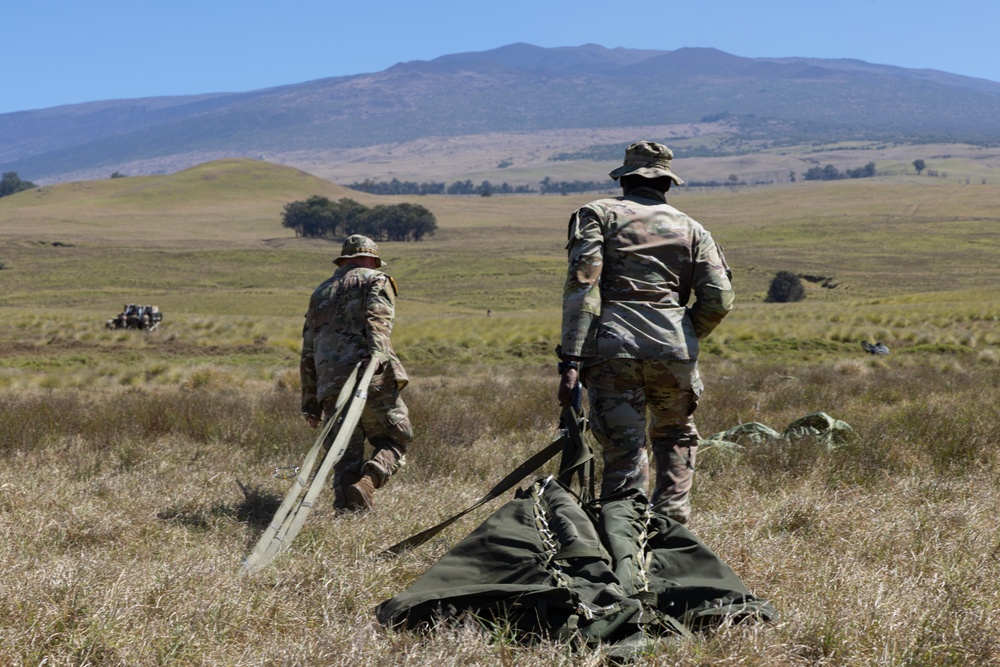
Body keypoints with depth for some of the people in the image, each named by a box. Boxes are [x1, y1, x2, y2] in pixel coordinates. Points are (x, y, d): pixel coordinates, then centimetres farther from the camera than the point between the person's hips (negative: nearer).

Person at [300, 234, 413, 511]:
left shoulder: (320, 292, 29)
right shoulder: (376, 280, 14)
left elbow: (308, 353, 27)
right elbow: (378, 319, -10)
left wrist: (310, 403, 28)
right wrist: (376, 353, -26)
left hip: (331, 385, 4)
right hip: (373, 380, -4)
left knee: (346, 457, 8)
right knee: (395, 440, 8)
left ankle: (350, 508, -8)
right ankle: (367, 480, -16)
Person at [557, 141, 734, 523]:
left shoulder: (598, 214, 11)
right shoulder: (691, 229, 18)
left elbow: (582, 284, -5)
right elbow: (719, 300, 6)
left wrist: (571, 360, -11)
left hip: (612, 348, -2)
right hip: (672, 349, 2)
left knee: (624, 454, 2)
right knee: (676, 437, 25)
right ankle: (671, 522, 16)